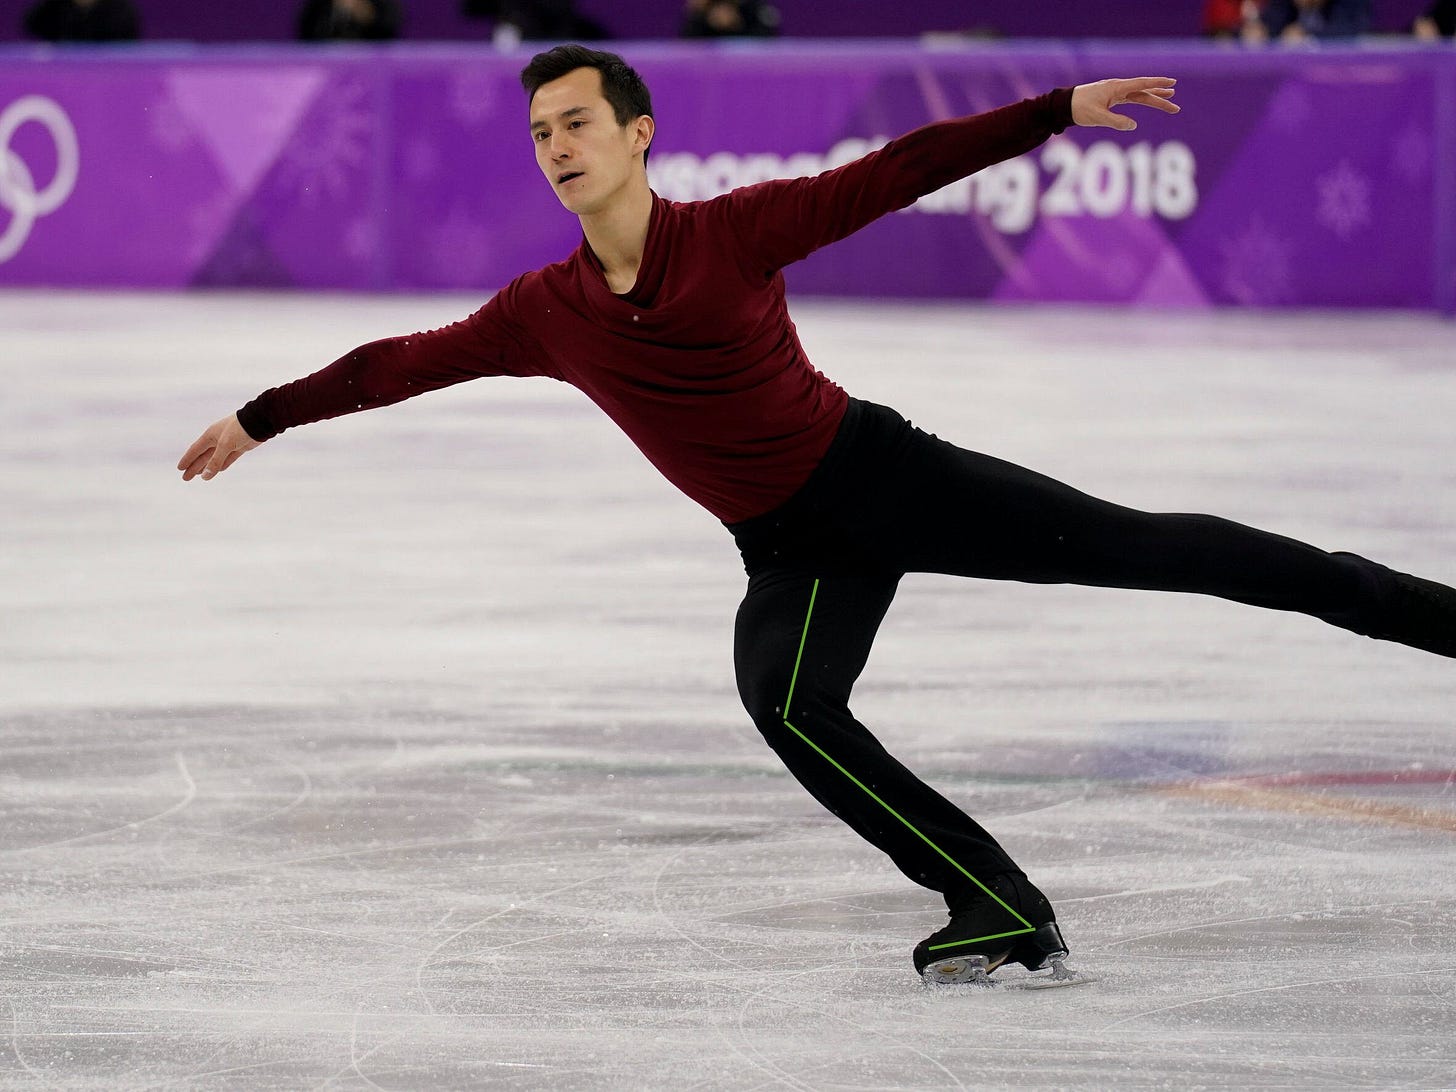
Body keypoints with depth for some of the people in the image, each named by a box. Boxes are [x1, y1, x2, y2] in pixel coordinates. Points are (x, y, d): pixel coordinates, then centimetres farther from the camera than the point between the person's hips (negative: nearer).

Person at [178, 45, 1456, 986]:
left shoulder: (738, 231, -11)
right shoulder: (547, 313, -1)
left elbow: (902, 171, -13)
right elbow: (403, 363, 8)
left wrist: (1060, 110, -19)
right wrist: (260, 420, 11)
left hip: (887, 474, -3)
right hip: (789, 552, 3)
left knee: (1137, 547, -7)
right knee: (787, 703, -25)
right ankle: (1004, 909, -20)